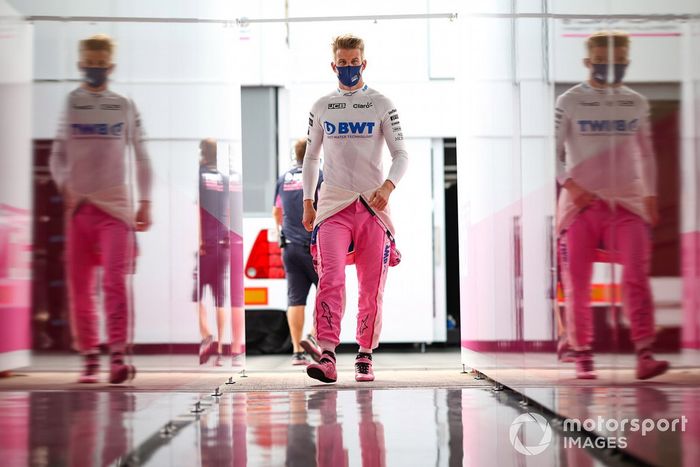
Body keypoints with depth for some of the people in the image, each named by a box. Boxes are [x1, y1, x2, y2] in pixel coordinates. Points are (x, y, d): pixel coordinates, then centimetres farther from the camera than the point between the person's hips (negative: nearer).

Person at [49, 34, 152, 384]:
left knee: (115, 282, -14)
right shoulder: (69, 104, 9)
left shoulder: (125, 107, 9)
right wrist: (64, 186, -9)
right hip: (79, 207, 2)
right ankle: (89, 358, 12)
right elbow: (57, 155, 9)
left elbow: (141, 158, 11)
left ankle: (118, 356, -16)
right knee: (80, 287, 3)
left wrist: (145, 203, 4)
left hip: (116, 206, -1)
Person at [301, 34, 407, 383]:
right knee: (330, 278, -17)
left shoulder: (382, 105, 5)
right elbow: (310, 157, 19)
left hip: (372, 204, 0)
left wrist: (387, 187, -16)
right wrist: (307, 203, 13)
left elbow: (401, 154, 2)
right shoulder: (321, 107, 11)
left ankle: (365, 356, 15)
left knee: (372, 286, 2)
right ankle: (327, 357, -23)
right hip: (332, 204, 0)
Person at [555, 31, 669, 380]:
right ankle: (582, 358, 10)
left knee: (636, 275, -14)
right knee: (577, 283, -1)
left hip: (627, 203, 1)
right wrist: (571, 185, -11)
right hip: (581, 203, -1)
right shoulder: (569, 102, 2)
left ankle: (644, 355, -16)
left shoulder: (637, 104, 11)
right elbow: (552, 152, 2)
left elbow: (646, 154, 18)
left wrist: (650, 195, 11)